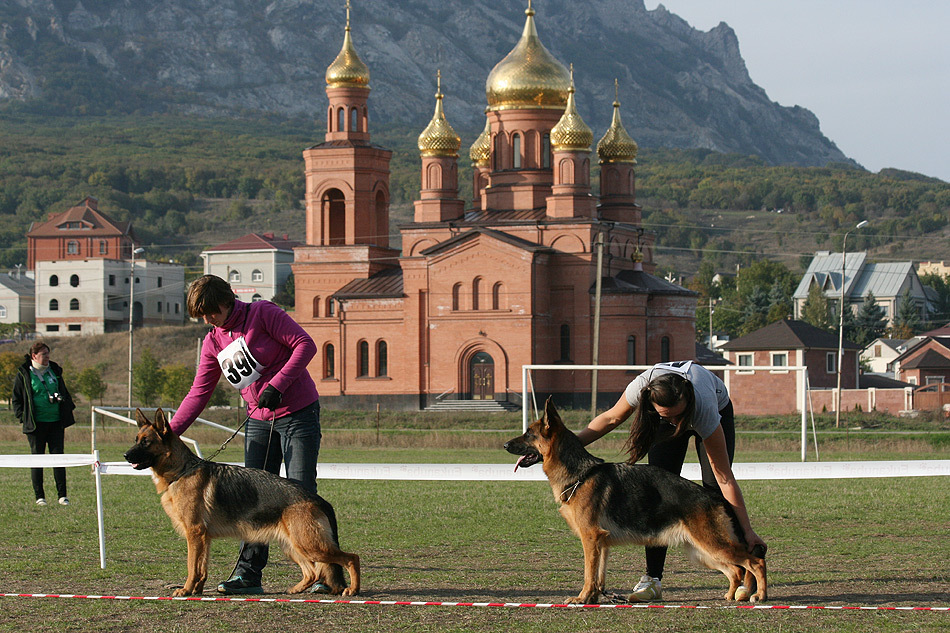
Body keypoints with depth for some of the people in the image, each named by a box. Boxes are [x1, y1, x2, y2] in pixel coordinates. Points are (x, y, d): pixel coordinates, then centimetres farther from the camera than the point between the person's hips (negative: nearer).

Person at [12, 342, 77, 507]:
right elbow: (17, 400, 5)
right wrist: (23, 417, -6)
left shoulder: (54, 371, 12)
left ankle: (62, 495, 2)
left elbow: (64, 393, 22)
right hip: (36, 424, -3)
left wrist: (67, 410, 10)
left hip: (56, 422, 3)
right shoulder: (24, 374, 1)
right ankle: (39, 496, 8)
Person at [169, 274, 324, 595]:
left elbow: (305, 345, -14)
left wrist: (277, 385, -21)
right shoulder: (213, 343, 8)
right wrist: (168, 433, 0)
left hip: (299, 413, -6)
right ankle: (248, 574, 1)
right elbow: (198, 394, 9)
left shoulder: (263, 314, -9)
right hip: (259, 421, 6)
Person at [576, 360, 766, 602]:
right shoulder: (641, 387, -40)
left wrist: (747, 529, -39)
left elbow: (725, 478, -40)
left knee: (715, 487, -19)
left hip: (719, 409, -2)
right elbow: (611, 418, -16)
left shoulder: (705, 407, -45)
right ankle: (652, 578, -11)